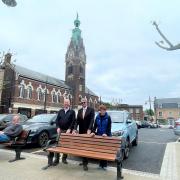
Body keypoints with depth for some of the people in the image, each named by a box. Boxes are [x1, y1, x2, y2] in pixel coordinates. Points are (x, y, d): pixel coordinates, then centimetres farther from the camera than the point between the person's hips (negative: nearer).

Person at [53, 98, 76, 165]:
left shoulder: (72, 111, 3)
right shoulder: (60, 111, 12)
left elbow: (73, 121, -4)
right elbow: (57, 120, 8)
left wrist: (69, 129, -13)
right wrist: (58, 128, -6)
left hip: (68, 130, -1)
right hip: (60, 130, 2)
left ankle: (64, 158, 21)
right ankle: (56, 159, 8)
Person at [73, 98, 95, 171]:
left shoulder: (91, 110, -6)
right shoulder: (79, 111, 9)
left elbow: (92, 120, -15)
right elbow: (77, 121, 4)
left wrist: (89, 129, -25)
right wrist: (75, 129, -9)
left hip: (88, 131, -5)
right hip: (81, 131, 5)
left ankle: (85, 163, 8)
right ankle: (84, 161, 27)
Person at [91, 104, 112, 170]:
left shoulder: (108, 117, -5)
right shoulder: (97, 117, 4)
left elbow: (109, 127, -8)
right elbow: (95, 126, 4)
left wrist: (106, 133, -22)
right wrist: (93, 132, -11)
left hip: (106, 136, -3)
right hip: (99, 135, 3)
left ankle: (105, 164, 15)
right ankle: (101, 164, 20)